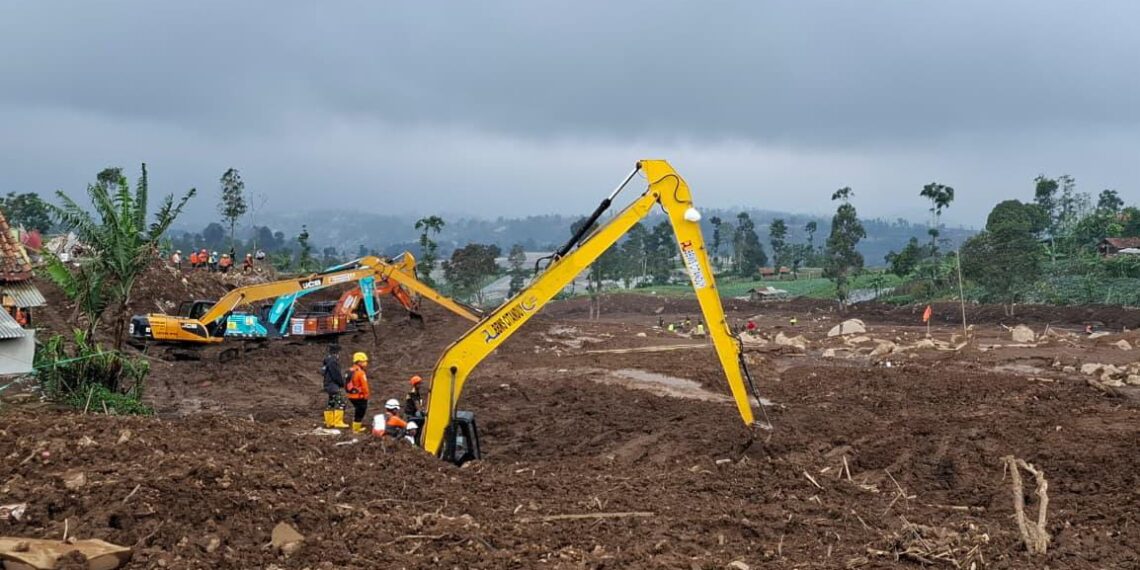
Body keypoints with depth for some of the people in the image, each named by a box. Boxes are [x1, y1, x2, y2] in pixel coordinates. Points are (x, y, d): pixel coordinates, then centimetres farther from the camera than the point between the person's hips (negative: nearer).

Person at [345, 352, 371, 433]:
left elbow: (348, 384, 12)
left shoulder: (350, 371, 6)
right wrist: (366, 394, -8)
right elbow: (364, 386, -20)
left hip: (351, 396, 9)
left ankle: (357, 427, 31)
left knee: (358, 411, 23)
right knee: (360, 412, 4)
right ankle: (356, 429, 9)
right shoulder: (360, 372, -20)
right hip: (359, 396, -9)